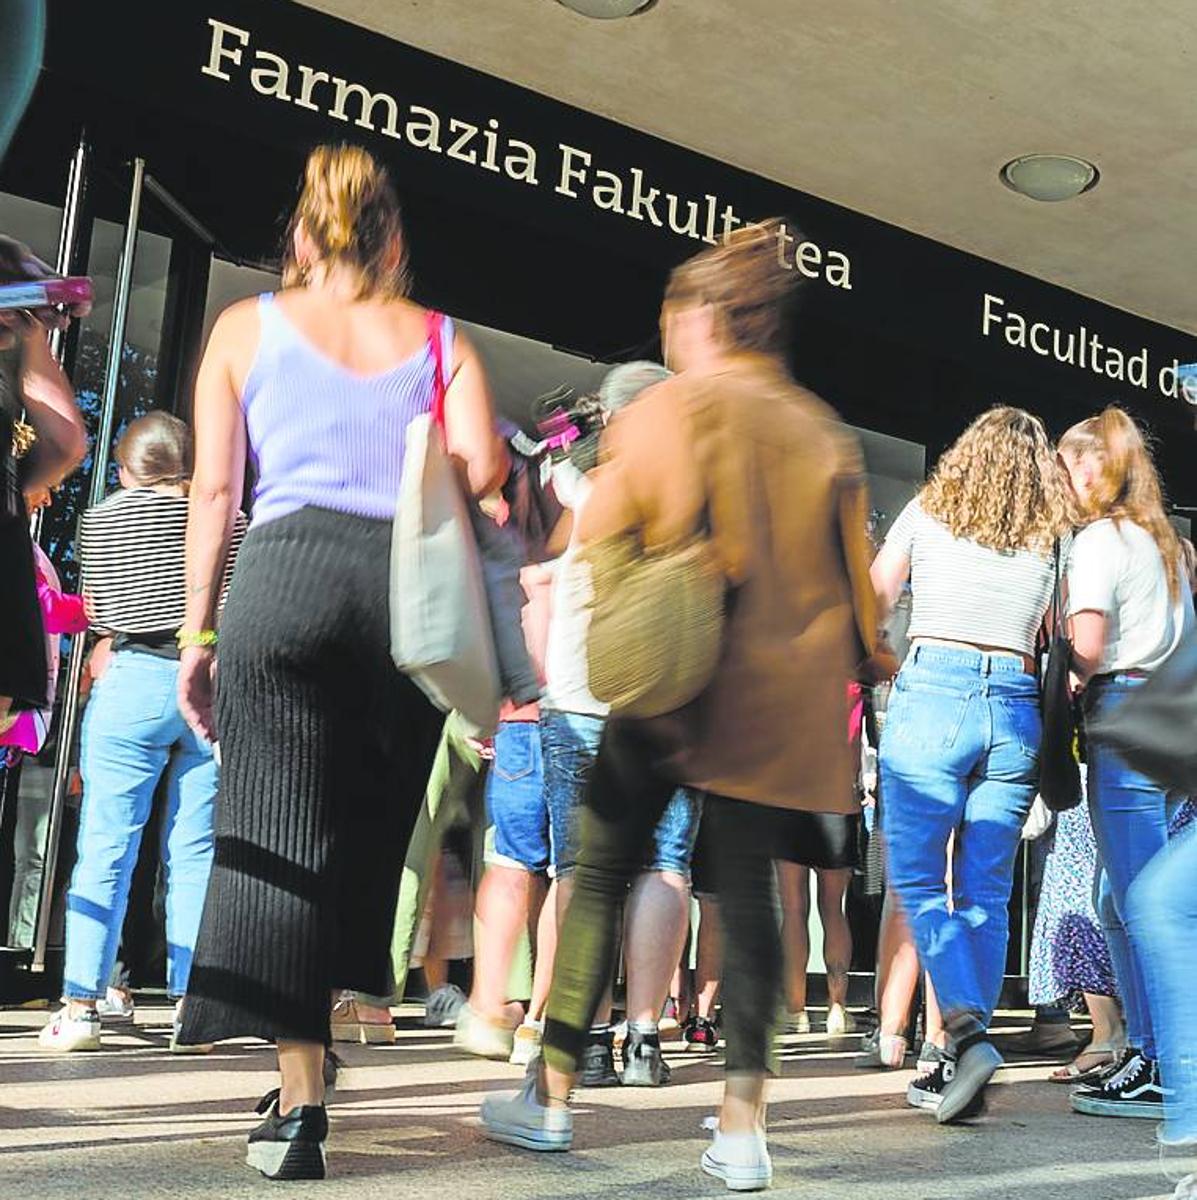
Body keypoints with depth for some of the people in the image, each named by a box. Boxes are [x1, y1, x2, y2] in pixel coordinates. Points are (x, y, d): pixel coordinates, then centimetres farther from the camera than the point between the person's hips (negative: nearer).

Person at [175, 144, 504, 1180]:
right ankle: (313, 1046, 22)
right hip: (410, 586, 2)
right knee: (368, 836, 13)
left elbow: (215, 491, 7)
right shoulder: (440, 339, 15)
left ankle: (300, 1102, -3)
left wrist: (197, 636, 9)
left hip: (287, 570, -1)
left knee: (277, 834, 1)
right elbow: (480, 471, 0)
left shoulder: (246, 328, 13)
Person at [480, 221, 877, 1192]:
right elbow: (854, 580, 8)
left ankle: (552, 1097, 16)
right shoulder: (823, 431, 7)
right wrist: (835, 679, 18)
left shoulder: (668, 410, -4)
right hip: (775, 699, 4)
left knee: (602, 875, 9)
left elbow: (601, 541, -4)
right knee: (747, 892, 8)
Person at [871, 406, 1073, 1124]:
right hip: (1016, 708, 3)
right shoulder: (1055, 537, 11)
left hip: (931, 694, -3)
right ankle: (963, 1066, 10)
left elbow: (871, 601, 11)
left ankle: (967, 1029, -14)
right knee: (986, 894, 7)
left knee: (917, 880, 2)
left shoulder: (929, 511, 7)